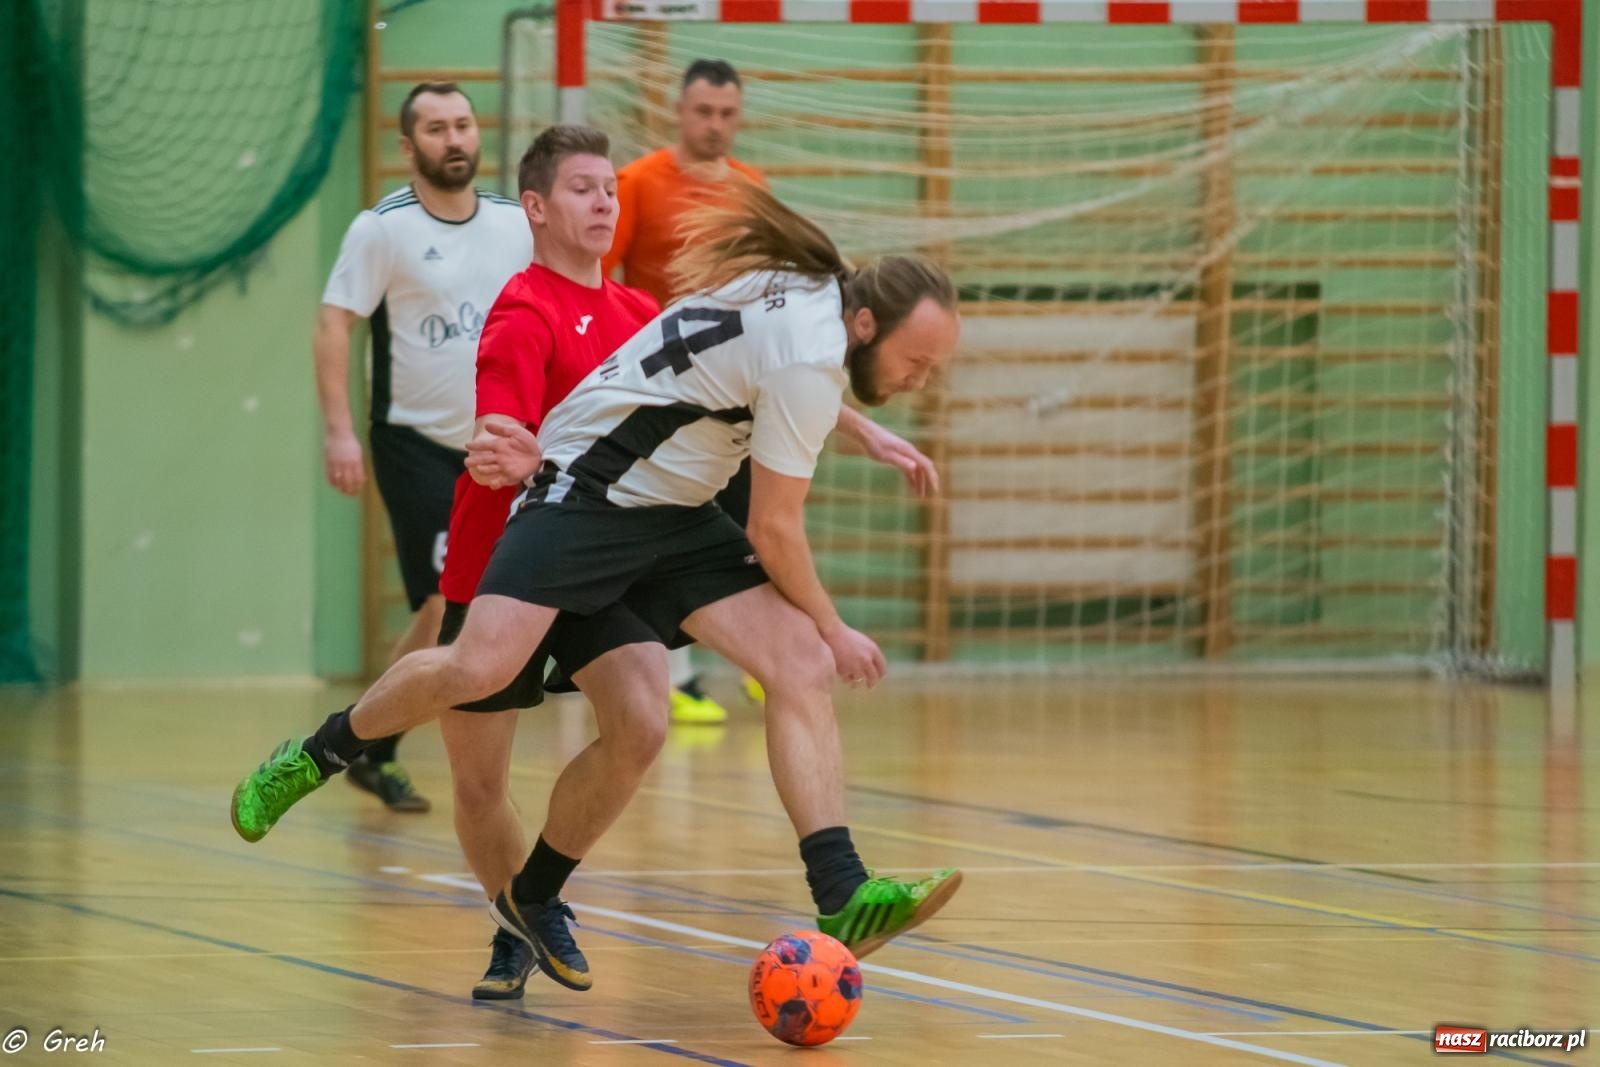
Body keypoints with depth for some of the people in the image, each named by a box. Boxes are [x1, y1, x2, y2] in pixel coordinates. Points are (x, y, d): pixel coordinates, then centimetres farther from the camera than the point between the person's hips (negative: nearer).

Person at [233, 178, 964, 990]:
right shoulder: (808, 356, -23)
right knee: (480, 669, -24)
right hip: (587, 492, -9)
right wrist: (833, 629, -3)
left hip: (675, 512, 9)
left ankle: (843, 898, -18)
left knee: (803, 666, -10)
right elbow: (774, 529, -16)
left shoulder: (810, 291, 4)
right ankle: (314, 757, 3)